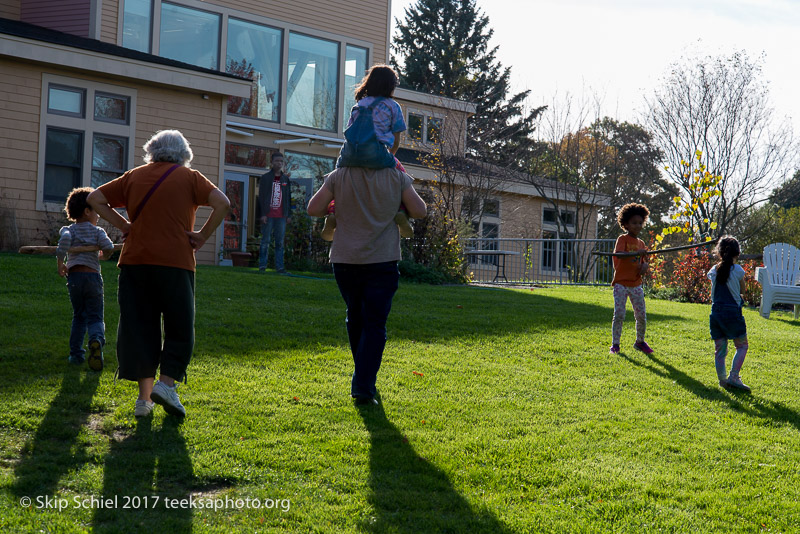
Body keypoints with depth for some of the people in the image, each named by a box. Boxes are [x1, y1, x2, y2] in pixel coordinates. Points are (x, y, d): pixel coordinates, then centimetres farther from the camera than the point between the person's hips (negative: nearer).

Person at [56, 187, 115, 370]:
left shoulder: (68, 229, 9)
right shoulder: (97, 231, 6)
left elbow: (65, 239, -14)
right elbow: (108, 246, -9)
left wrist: (60, 262, -10)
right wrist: (105, 255, 14)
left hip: (74, 276, 2)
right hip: (93, 276, -2)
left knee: (78, 316, 17)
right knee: (95, 316, 0)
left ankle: (75, 353, 13)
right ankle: (96, 340, -32)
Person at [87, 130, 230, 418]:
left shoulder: (134, 176, 13)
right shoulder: (189, 178, 4)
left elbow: (95, 199, 11)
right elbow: (222, 203, -10)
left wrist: (124, 226, 9)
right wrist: (202, 236, -4)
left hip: (135, 261, 3)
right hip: (175, 262, -3)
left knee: (139, 327, 7)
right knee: (180, 328, 8)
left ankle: (145, 396, 5)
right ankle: (166, 383, -7)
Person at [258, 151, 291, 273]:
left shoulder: (286, 178, 13)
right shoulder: (265, 177, 3)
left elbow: (288, 197, 15)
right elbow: (261, 197, 0)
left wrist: (289, 214, 8)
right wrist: (263, 214, -8)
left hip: (281, 216, 3)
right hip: (268, 215, -3)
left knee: (280, 242, 4)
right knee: (265, 241, 0)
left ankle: (279, 266, 7)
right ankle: (262, 265, 6)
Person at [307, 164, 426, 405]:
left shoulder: (339, 176, -1)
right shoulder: (397, 177, -1)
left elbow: (313, 209, -2)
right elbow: (419, 211, -1)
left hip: (345, 260, 2)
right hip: (382, 261, -2)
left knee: (355, 319, 18)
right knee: (374, 324, -1)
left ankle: (363, 378, 32)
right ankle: (364, 387, -9)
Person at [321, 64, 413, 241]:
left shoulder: (359, 104, 23)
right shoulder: (392, 106, 12)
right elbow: (396, 141, 12)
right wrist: (389, 157, 30)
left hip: (350, 156, 3)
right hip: (376, 154, -3)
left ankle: (332, 213, 7)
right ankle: (401, 212, -2)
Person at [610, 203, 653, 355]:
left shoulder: (641, 243, 14)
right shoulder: (623, 239, -3)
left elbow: (644, 261, 16)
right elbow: (619, 254, -22)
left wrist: (644, 265, -9)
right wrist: (637, 253, -36)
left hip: (636, 284, 5)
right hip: (621, 283, -5)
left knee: (641, 316, 4)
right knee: (619, 315, -10)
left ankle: (640, 342, 23)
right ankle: (615, 344, 2)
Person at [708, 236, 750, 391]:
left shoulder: (714, 270, 4)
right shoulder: (737, 270, -8)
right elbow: (743, 289, 4)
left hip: (716, 313, 4)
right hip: (733, 313, -4)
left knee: (719, 349, 10)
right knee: (742, 346, 9)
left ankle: (722, 379, 10)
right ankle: (733, 377, -1)